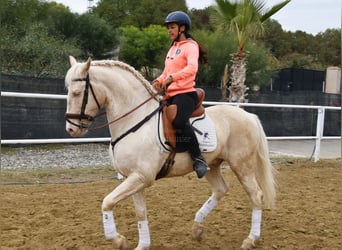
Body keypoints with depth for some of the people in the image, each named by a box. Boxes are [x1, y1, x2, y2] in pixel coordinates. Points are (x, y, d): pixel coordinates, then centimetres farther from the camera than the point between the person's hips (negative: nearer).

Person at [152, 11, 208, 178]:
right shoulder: (173, 48, 21)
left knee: (179, 121, -34)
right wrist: (159, 81, 2)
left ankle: (198, 158, -22)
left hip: (185, 94, -9)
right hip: (170, 95, 10)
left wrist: (172, 78, -33)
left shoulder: (190, 46, -4)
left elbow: (192, 68, -23)